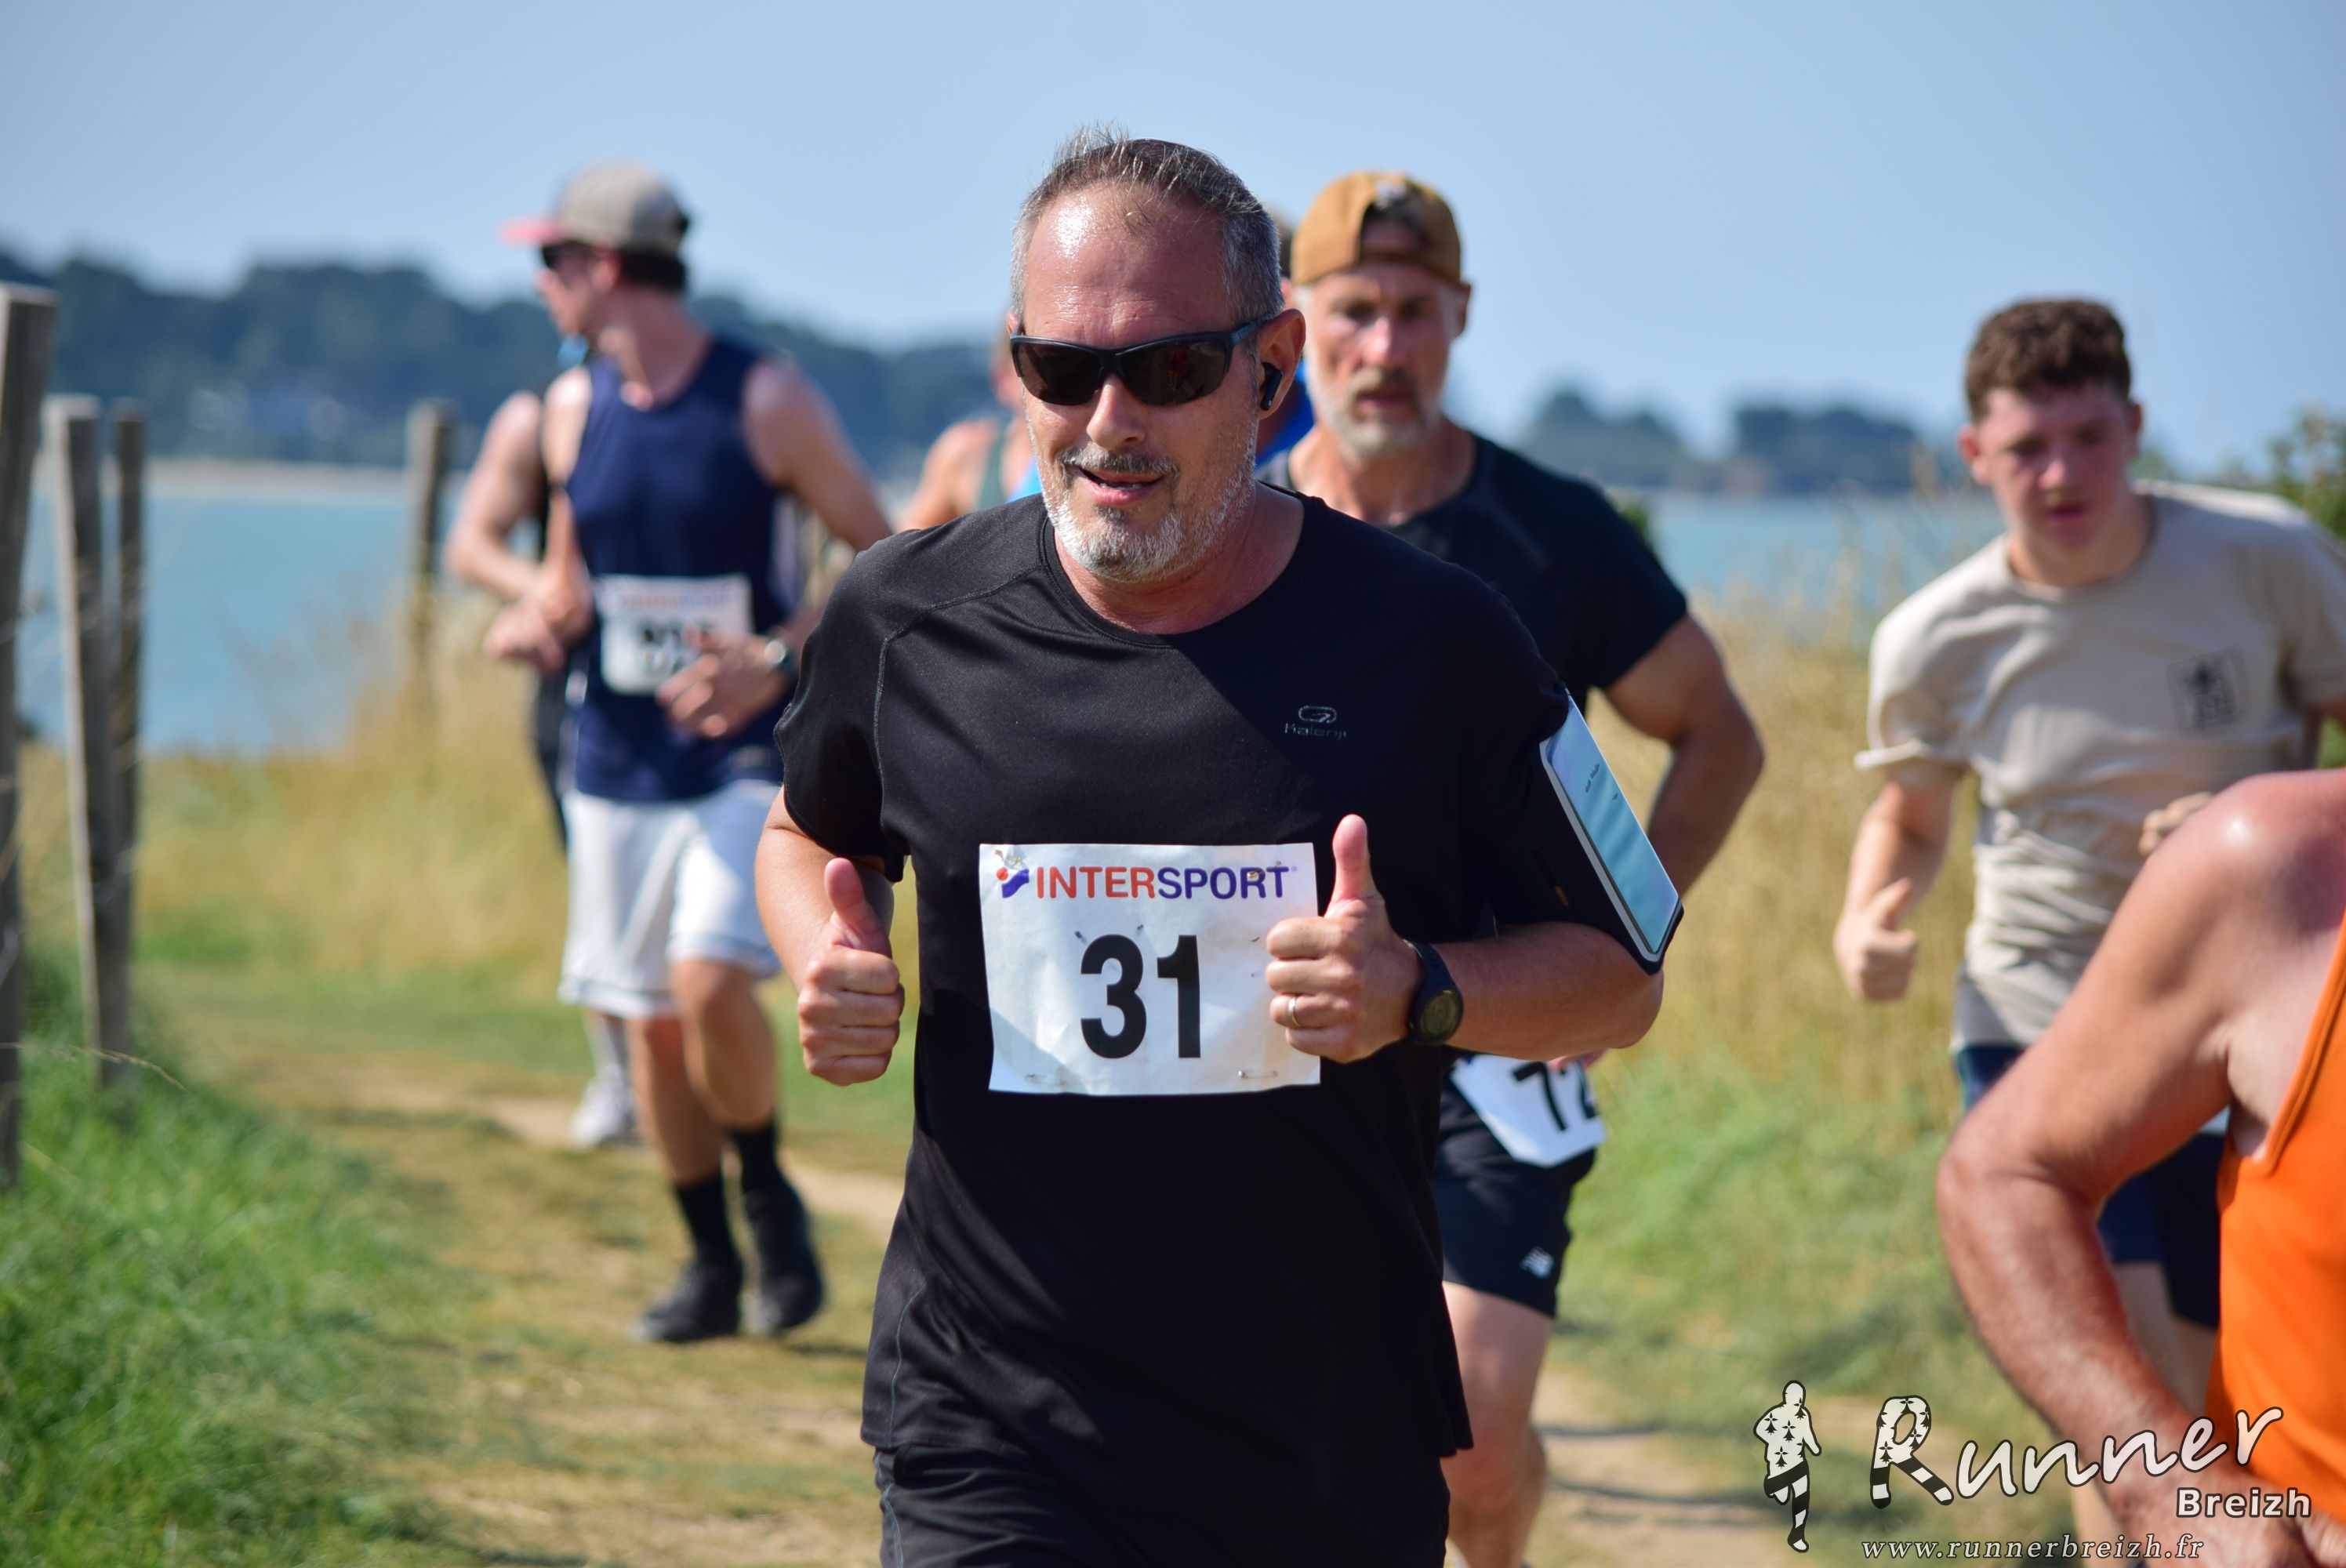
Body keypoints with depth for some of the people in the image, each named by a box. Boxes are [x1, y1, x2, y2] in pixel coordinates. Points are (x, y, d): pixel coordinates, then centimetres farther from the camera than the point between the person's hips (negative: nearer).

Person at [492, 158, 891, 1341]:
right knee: (649, 1020, 8)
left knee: (711, 982, -23)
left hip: (748, 758, -5)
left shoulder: (767, 401, -9)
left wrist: (781, 658, -19)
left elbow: (885, 558, -5)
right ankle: (711, 1264, 24)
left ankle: (767, 1194, 3)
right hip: (619, 761, 5)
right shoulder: (573, 408, 6)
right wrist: (532, 619, -4)